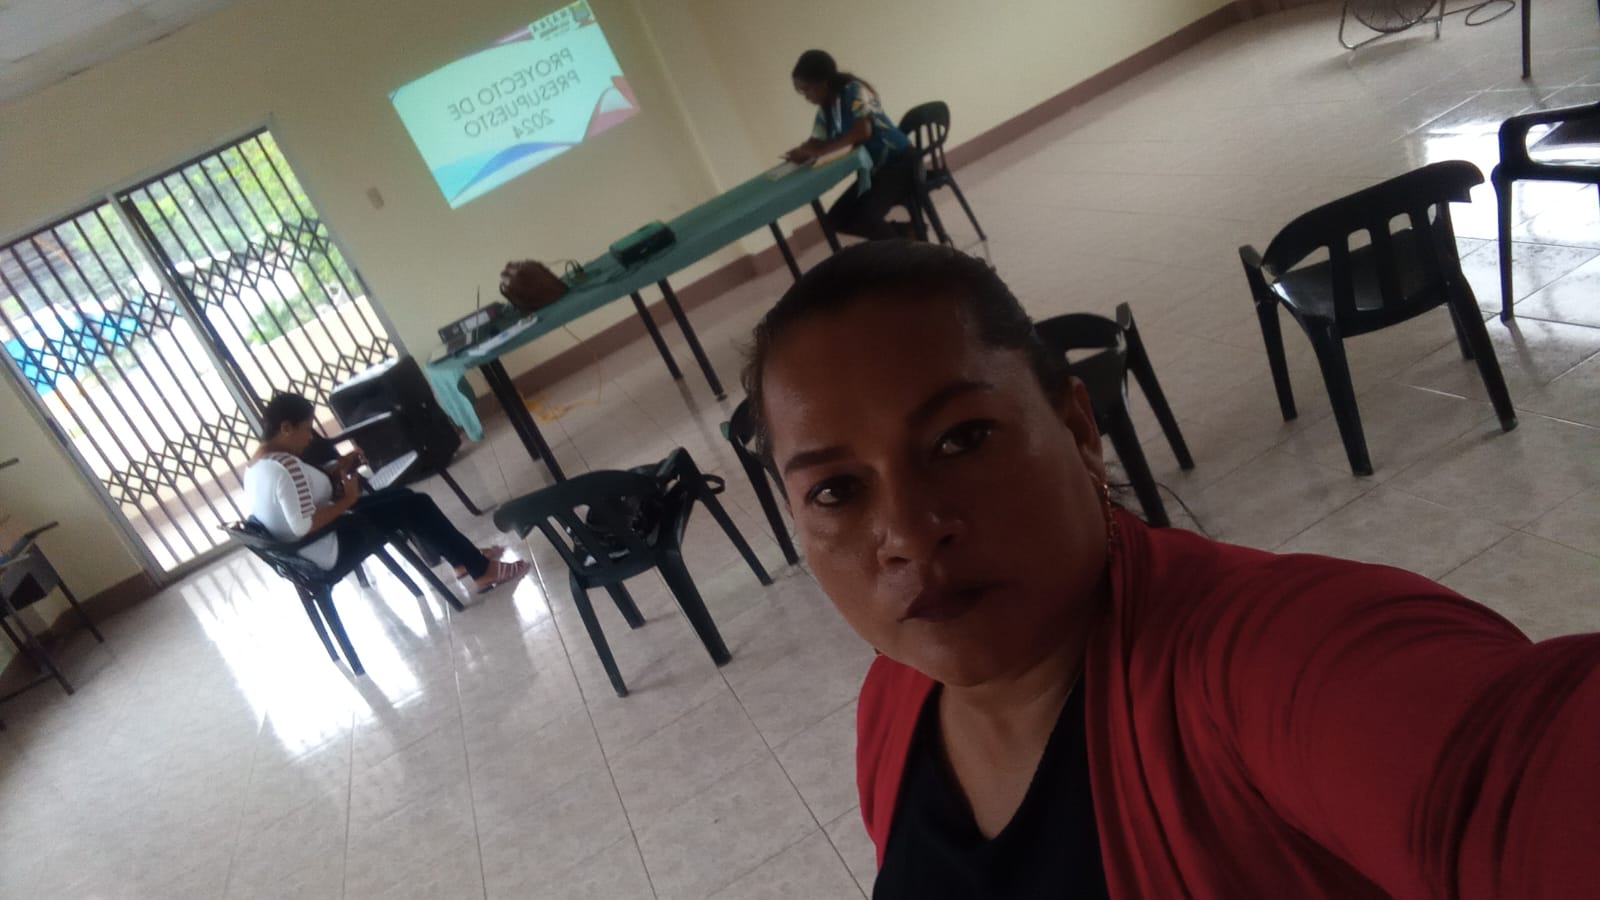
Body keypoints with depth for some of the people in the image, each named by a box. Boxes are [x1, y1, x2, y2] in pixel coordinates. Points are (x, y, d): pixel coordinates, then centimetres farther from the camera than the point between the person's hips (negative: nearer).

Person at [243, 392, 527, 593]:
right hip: (328, 553, -11)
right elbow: (304, 525, -31)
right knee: (416, 505, -6)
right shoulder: (285, 465, -25)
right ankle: (483, 571, 0)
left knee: (400, 496, 17)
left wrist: (334, 472, 2)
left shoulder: (257, 462, 7)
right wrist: (347, 500, -19)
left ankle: (463, 559, 20)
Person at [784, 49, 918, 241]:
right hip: (873, 169, 9)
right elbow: (817, 142, 9)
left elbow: (862, 131, -31)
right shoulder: (825, 109, 5)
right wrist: (801, 153, -15)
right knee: (836, 220, 3)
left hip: (898, 162, -9)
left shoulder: (854, 90, -18)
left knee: (865, 218, -29)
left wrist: (821, 151, -28)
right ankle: (904, 232, 12)